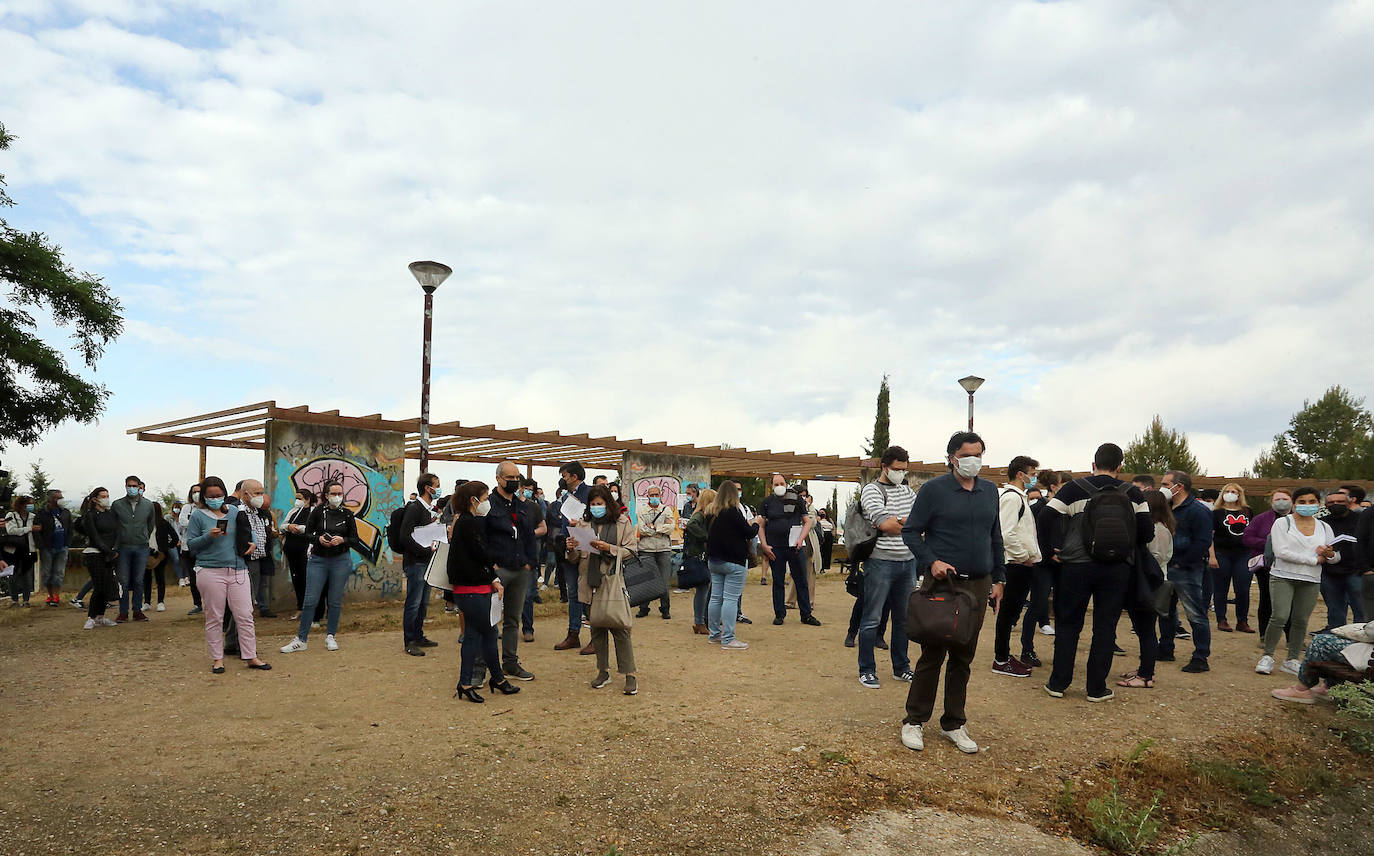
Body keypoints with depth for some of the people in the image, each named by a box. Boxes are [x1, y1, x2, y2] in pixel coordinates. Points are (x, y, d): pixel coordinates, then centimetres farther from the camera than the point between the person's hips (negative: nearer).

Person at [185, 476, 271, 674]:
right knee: (214, 617, 6)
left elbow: (248, 533, 20)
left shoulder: (235, 512, 10)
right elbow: (191, 544, 1)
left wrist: (253, 544, 0)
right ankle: (217, 659, 18)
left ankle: (251, 657, 9)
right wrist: (208, 536, -16)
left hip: (238, 570, 3)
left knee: (245, 615, 2)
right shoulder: (198, 515, 2)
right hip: (210, 572, -2)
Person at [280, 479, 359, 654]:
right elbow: (307, 534, 3)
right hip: (318, 559, -1)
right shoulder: (318, 512, 1)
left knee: (335, 601, 6)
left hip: (341, 561, 1)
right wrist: (319, 539, -16)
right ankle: (301, 639, 7)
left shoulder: (347, 514, 3)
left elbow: (355, 540, 4)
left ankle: (330, 636, 20)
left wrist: (342, 540, -15)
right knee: (310, 600, -2)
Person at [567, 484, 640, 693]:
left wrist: (609, 548, -18)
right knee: (597, 629, 11)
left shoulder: (622, 523, 1)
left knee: (620, 629, -5)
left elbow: (630, 550, -5)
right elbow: (575, 558, 13)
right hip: (591, 583, 4)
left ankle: (630, 674, 2)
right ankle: (603, 671, 23)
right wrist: (572, 549, -9)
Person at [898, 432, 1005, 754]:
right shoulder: (933, 489, -5)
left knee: (963, 657, 10)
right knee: (932, 654, -1)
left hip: (978, 586, 5)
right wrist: (931, 561, -18)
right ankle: (914, 722, 12)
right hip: (942, 582, -4)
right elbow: (911, 531, -4)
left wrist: (998, 579, 13)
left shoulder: (990, 491, 11)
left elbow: (995, 538, 17)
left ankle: (953, 724, 21)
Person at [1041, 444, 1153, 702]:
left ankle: (1058, 683, 12)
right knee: (1105, 627, 8)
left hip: (1077, 566, -1)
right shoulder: (1133, 494, 1)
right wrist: (1129, 549, 17)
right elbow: (1147, 532, 1)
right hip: (1118, 570, 1)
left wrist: (1056, 548, 0)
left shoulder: (1074, 489, -4)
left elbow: (1048, 520, -10)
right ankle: (1096, 688, 12)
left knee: (1068, 624, 10)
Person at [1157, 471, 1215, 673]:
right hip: (1166, 569, 9)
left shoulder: (1198, 510, -13)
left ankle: (1201, 659, 0)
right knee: (1166, 610, 17)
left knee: (1195, 614, -4)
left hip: (1186, 571, -9)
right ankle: (1165, 651, 28)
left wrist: (1180, 563, -17)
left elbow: (1203, 542, -19)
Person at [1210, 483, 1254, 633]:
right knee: (1221, 590, 3)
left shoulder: (1247, 512, 10)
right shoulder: (1217, 513, 0)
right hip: (1222, 555, -3)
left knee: (1243, 590, 2)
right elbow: (1209, 536, -4)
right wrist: (1212, 557, -12)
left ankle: (1242, 622, 12)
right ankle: (1221, 621, 12)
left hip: (1243, 555, 3)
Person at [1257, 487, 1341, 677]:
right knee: (1280, 617, -13)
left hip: (1311, 582, 4)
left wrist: (1331, 554, -11)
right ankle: (1268, 656, 1)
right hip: (1283, 577, -4)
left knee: (1301, 621, 3)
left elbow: (1336, 559, 15)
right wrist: (1314, 559, -11)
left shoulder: (1324, 527, 13)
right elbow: (1281, 551, -14)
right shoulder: (1282, 523, -2)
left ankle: (1292, 660, 14)